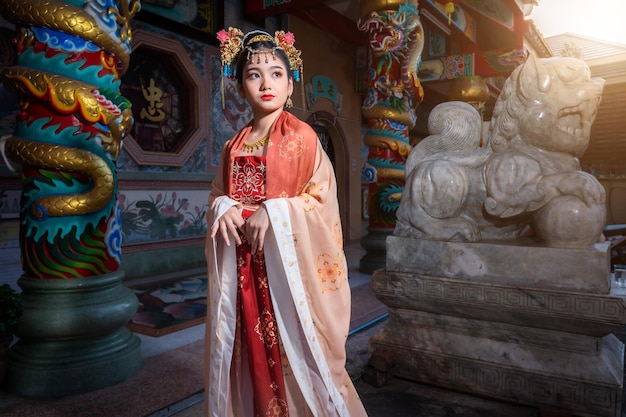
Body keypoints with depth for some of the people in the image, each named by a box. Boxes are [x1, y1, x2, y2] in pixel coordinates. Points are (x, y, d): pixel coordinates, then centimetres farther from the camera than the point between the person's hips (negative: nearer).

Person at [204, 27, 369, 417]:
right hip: (242, 264, 4)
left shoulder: (302, 136, -4)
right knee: (248, 349, 11)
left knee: (293, 349, 2)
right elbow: (218, 194, 16)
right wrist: (223, 208, -7)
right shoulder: (235, 145, 11)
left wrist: (271, 213, -19)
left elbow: (322, 200, -7)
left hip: (288, 259, -4)